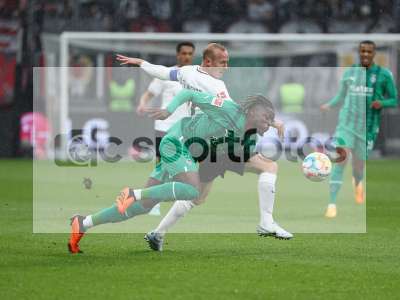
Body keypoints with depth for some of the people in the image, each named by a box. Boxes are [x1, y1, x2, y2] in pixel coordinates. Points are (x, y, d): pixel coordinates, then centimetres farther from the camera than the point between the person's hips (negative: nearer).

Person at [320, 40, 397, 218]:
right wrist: (329, 105, -4)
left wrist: (381, 103, -18)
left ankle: (357, 183, 49)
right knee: (340, 160, -18)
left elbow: (394, 101, 3)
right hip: (346, 124, 1)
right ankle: (332, 204, -19)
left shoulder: (383, 75, -2)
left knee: (358, 167, 10)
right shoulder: (349, 73, 6)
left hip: (368, 128, -1)